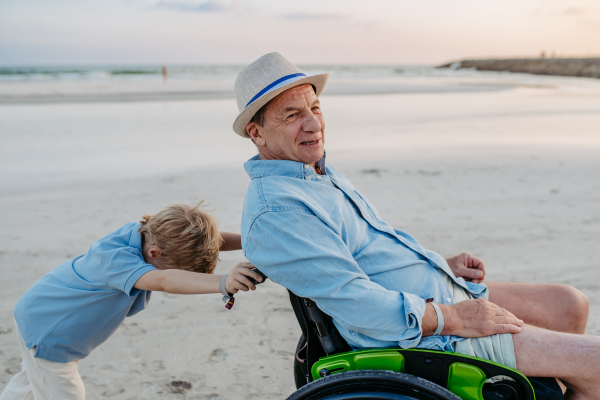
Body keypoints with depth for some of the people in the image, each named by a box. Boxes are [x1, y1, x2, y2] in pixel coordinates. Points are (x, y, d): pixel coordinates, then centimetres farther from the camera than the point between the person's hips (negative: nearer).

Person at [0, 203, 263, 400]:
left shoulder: (151, 234, -18)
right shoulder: (114, 258, -42)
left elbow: (205, 238, -11)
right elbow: (162, 281, -60)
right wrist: (223, 283, -72)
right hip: (44, 330, -9)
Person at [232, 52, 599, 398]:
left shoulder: (320, 172, 11)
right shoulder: (274, 212, -23)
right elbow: (354, 302, -27)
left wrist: (441, 263, 11)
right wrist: (454, 319, -21)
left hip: (441, 292, 10)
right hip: (419, 334, -10)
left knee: (570, 305, 16)